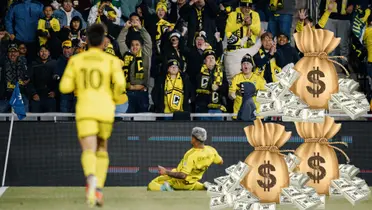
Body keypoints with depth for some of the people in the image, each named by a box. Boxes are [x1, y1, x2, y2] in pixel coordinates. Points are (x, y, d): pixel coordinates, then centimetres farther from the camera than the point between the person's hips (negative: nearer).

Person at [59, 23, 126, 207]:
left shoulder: (76, 60, 9)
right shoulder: (111, 61, 5)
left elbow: (65, 87, 4)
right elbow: (120, 83, -11)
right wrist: (116, 98, 10)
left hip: (84, 111, -1)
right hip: (105, 110, 1)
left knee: (89, 152, -13)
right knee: (102, 150, 21)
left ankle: (91, 179, -47)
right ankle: (98, 190, 9)